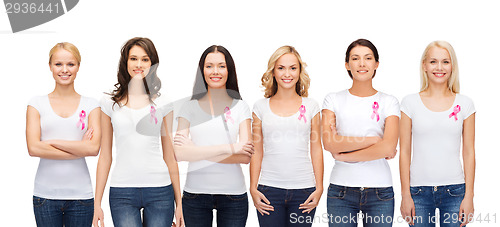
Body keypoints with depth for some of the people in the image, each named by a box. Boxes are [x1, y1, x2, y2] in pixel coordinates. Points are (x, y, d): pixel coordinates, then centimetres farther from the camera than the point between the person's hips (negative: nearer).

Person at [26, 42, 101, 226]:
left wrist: (52, 142, -8)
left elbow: (94, 148, -7)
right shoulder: (37, 104, 5)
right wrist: (80, 149, -8)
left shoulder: (90, 105, 6)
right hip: (45, 195, 0)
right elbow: (33, 148, -7)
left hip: (81, 193, 0)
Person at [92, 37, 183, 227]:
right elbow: (105, 156, 8)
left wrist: (179, 203, 8)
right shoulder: (110, 103, 7)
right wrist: (97, 203, 5)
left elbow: (170, 157, 9)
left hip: (159, 190, 1)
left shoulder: (162, 104, 7)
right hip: (122, 192, 0)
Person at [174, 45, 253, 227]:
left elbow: (245, 156, -6)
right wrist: (229, 148, -15)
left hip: (233, 193, 0)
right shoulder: (190, 107, 4)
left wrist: (197, 151, -10)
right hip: (195, 191, 0)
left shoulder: (240, 107, 5)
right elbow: (179, 153, -10)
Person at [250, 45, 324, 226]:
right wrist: (253, 189, 1)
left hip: (304, 190, 0)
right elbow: (257, 152, 8)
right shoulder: (261, 107, 7)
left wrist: (319, 188, 2)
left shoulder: (311, 106, 7)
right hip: (269, 190, 0)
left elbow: (316, 150, 8)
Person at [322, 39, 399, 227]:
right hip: (341, 189, 0)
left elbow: (388, 147, -9)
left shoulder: (389, 102, 5)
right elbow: (329, 143, -7)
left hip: (379, 191, 0)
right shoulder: (333, 100, 7)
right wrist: (373, 140, -9)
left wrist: (344, 156, -8)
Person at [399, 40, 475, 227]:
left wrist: (469, 195, 0)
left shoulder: (464, 104, 5)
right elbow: (404, 152, 2)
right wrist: (405, 194, -2)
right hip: (419, 190, 0)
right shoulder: (410, 103, 2)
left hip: (454, 190, 1)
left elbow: (468, 152, 5)